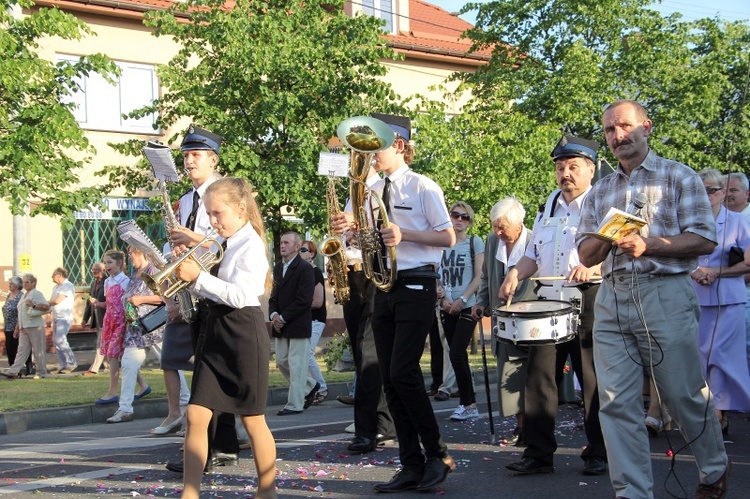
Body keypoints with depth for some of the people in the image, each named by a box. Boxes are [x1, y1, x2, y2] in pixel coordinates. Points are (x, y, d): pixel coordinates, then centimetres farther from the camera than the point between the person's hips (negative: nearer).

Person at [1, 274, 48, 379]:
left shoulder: (36, 294, -4)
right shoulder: (24, 296, 22)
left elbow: (46, 306, -17)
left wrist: (33, 305, -22)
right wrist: (17, 328, 21)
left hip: (35, 326, -8)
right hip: (24, 327, 8)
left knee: (38, 350, -3)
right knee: (22, 350, 2)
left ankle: (41, 373, 3)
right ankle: (13, 371, -5)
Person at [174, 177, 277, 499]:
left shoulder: (250, 246, -11)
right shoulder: (223, 246, 14)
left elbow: (239, 295, -21)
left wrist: (199, 276, -21)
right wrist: (189, 274, 0)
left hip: (243, 333, -8)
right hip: (216, 332, 8)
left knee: (252, 418, 2)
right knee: (196, 415, 1)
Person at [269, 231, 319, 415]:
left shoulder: (305, 269, -12)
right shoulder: (278, 267, 13)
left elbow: (303, 301, -17)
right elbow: (274, 294, 16)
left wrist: (282, 318, -17)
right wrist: (273, 314, -3)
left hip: (299, 325, -8)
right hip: (281, 325, 8)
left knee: (296, 364, -4)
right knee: (282, 361, 12)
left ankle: (295, 405, 3)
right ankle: (310, 386, 31)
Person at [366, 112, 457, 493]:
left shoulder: (423, 188, -5)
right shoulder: (373, 191, 14)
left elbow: (448, 237, -7)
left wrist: (405, 234, -19)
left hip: (416, 287, -7)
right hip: (383, 288, 7)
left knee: (403, 373, -14)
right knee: (390, 379, 4)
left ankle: (437, 455, 4)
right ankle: (412, 466, 11)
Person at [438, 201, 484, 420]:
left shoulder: (475, 242, 0)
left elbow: (479, 277, -5)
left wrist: (462, 299, -14)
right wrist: (443, 299, -5)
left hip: (468, 306, -5)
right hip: (447, 308, 5)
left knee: (456, 355, -13)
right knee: (459, 356, 6)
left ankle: (468, 404, -5)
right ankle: (468, 403, 13)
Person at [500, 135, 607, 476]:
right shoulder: (548, 208, 19)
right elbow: (533, 254, 23)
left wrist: (593, 267, -27)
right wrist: (516, 273, 4)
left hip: (588, 302, -5)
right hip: (548, 301, 6)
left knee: (593, 380, 1)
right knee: (539, 375, 2)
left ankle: (598, 454, 13)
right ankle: (537, 453, 8)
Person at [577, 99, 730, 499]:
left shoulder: (679, 177, 5)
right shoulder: (600, 192, 18)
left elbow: (704, 240, -4)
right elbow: (586, 256, 15)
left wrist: (648, 244, -16)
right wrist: (605, 238, -7)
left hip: (666, 295, -4)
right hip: (611, 299, 4)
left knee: (685, 396, 4)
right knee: (616, 402, -2)